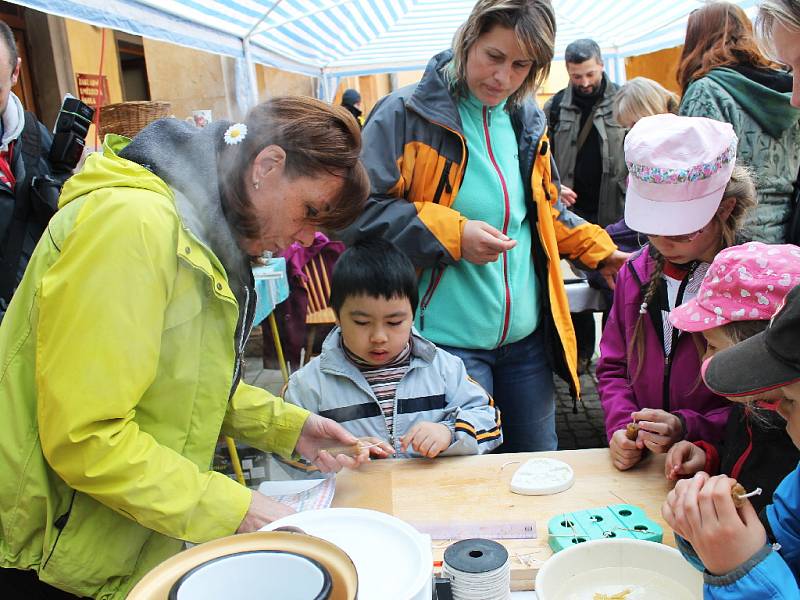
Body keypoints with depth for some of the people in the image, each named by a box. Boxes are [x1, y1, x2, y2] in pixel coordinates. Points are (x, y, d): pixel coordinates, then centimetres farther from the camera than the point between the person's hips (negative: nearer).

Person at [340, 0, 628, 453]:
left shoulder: (525, 120, 8)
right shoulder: (408, 114, -11)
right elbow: (359, 212, -15)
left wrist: (600, 250, 10)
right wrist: (451, 234, -22)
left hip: (527, 337, 7)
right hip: (449, 341, -6)